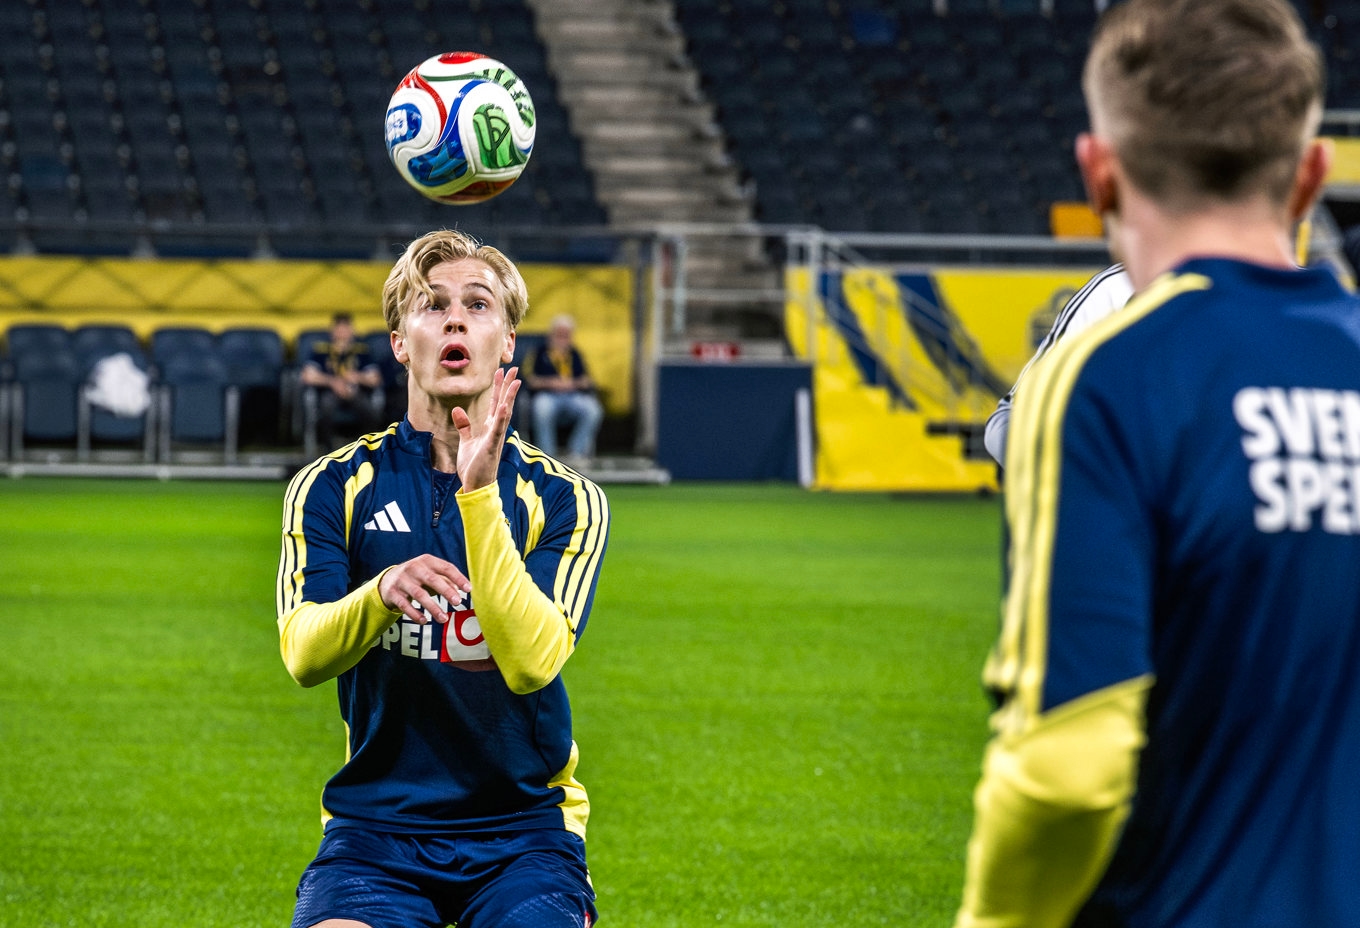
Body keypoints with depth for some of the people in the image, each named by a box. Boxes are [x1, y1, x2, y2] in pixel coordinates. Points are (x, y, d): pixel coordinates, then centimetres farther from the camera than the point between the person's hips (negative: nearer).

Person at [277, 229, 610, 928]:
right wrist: (382, 594, -30)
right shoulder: (332, 488, 5)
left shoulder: (564, 498, 2)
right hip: (375, 823, 0)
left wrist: (479, 493, -21)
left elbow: (533, 662, -15)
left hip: (524, 824, 0)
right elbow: (302, 655, -10)